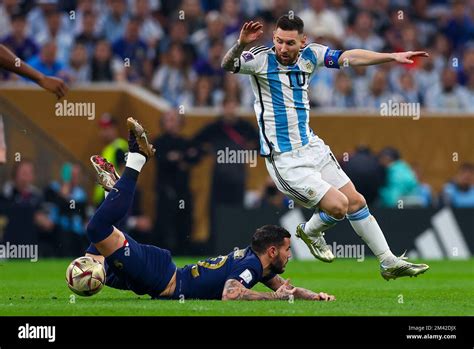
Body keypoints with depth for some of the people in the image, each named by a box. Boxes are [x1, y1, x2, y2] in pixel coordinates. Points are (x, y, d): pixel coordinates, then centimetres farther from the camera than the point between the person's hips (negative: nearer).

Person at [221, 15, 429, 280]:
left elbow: (349, 57, 7)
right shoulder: (261, 59, -15)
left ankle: (389, 262, 22)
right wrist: (241, 44, -51)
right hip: (285, 160, -7)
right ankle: (310, 232, 18)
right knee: (338, 205, -15)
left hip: (312, 147, 7)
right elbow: (228, 65, -30)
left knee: (355, 201, 10)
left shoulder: (309, 55, 1)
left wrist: (393, 57, 3)